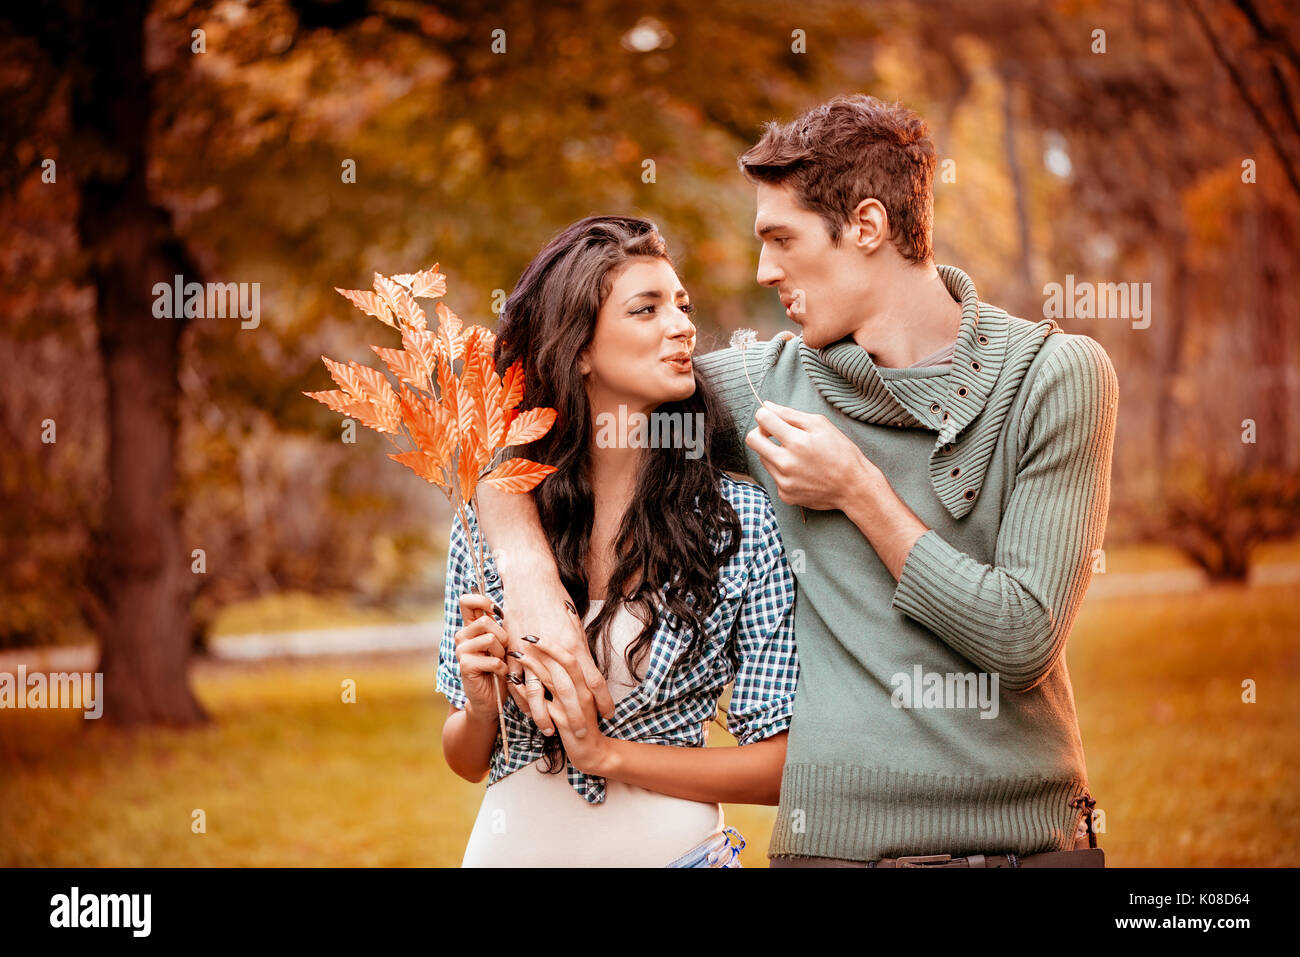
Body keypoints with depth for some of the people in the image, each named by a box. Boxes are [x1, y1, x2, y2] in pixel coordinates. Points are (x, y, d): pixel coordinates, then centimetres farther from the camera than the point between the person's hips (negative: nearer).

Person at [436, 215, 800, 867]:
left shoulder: (742, 521, -10)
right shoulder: (489, 519, -5)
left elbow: (784, 763, -9)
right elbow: (467, 760, 5)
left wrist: (608, 753, -16)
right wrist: (480, 709, -15)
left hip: (670, 845, -2)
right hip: (510, 841, 2)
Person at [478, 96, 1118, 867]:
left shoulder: (1059, 375, -6)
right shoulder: (767, 384, 1)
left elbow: (1022, 642, -12)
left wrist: (858, 492, -11)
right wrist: (532, 581, -11)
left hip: (1029, 834, -2)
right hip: (837, 837, 2)